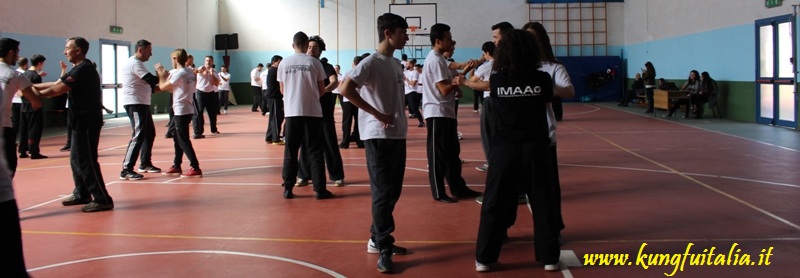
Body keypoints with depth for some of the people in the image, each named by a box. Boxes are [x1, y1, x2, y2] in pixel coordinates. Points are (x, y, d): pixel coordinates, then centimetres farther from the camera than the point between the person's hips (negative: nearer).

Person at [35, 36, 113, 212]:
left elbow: (58, 90, -18)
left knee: (86, 161, -9)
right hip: (82, 121, 10)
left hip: (87, 122, -10)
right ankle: (82, 194, 27)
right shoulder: (80, 69, 16)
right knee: (76, 159, 16)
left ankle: (103, 200, -6)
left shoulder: (84, 70, -18)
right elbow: (56, 84, 16)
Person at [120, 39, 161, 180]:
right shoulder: (134, 63, -15)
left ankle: (145, 164, 29)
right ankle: (126, 170, -13)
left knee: (149, 133, 17)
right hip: (135, 104, -11)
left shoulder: (136, 63, 19)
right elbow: (151, 80, -23)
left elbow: (146, 83, 20)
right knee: (138, 136, -14)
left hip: (142, 104, 11)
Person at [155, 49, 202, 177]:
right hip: (187, 110, 9)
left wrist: (161, 74, 6)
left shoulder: (179, 74, -15)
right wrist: (166, 75, 18)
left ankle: (195, 168, -10)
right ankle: (176, 166, 27)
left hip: (182, 111, -9)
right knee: (178, 138, 18)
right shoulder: (190, 73, 12)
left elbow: (162, 87, -9)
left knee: (183, 140, -7)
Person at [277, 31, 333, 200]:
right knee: (315, 151, 3)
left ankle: (288, 189, 10)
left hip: (292, 112, 2)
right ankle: (320, 189, 3)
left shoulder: (284, 63, 4)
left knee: (290, 151, 9)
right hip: (312, 112, -1)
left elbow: (282, 90, 13)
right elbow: (322, 90, 4)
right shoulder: (314, 63, -2)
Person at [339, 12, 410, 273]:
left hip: (398, 135, 8)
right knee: (382, 193, -4)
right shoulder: (371, 63, -13)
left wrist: (401, 121, 10)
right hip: (378, 136, -8)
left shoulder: (397, 64, 13)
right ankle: (384, 250, 3)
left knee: (393, 192, 13)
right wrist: (377, 114, -20)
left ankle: (377, 239, 26)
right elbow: (346, 89, -23)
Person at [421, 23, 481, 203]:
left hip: (445, 112, 10)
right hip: (438, 113, -10)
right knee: (438, 155, -2)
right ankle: (438, 193, 5)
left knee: (452, 153, 14)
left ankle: (458, 188, 22)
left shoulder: (439, 58, 15)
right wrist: (458, 81, -9)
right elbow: (445, 89, -21)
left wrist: (457, 80, -1)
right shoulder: (435, 60, -16)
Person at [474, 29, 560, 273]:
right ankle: (549, 258, 17)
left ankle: (484, 259, 11)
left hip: (504, 147, 0)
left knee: (494, 204, 7)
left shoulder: (496, 80, -4)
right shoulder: (542, 79, -4)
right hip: (535, 146, 0)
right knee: (542, 203, 10)